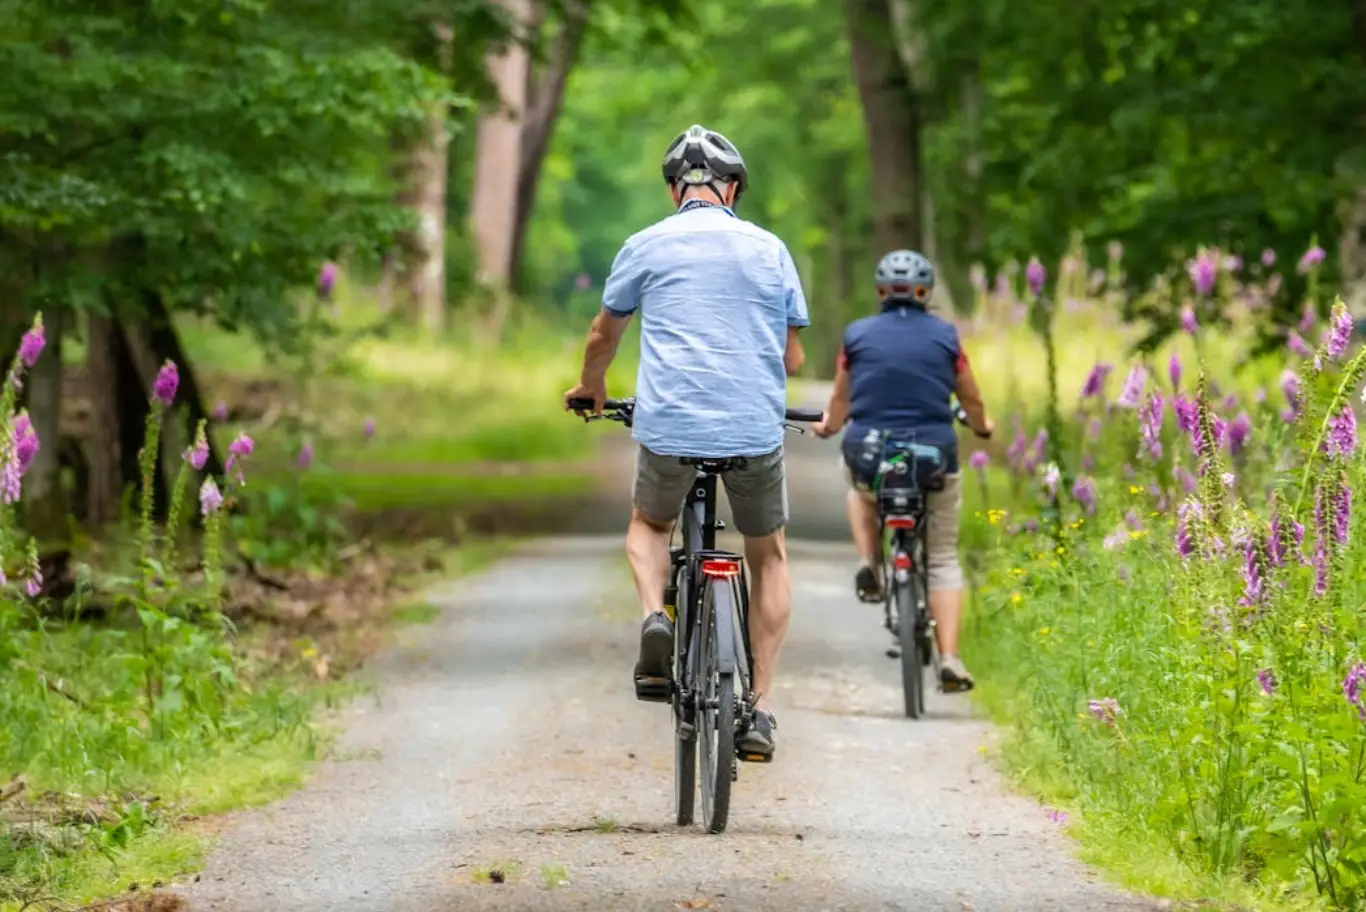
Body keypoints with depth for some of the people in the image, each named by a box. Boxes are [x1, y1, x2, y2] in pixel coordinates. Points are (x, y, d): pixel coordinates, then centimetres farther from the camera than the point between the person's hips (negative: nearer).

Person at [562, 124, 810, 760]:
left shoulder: (646, 247, 6)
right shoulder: (769, 249, 9)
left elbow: (603, 336, 19)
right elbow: (792, 357, 14)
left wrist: (592, 388, 40)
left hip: (670, 427, -1)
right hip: (756, 429, 1)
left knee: (648, 525, 28)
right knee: (768, 556, 21)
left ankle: (655, 617, -2)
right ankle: (760, 709, 12)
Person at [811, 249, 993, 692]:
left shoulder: (857, 335, 2)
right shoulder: (944, 336, 1)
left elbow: (840, 400, 14)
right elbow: (971, 400, 12)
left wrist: (827, 426, 36)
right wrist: (982, 426, 35)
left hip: (868, 454, 1)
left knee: (859, 491, 38)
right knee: (943, 560, 12)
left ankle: (869, 565, 14)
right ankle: (949, 659, -2)